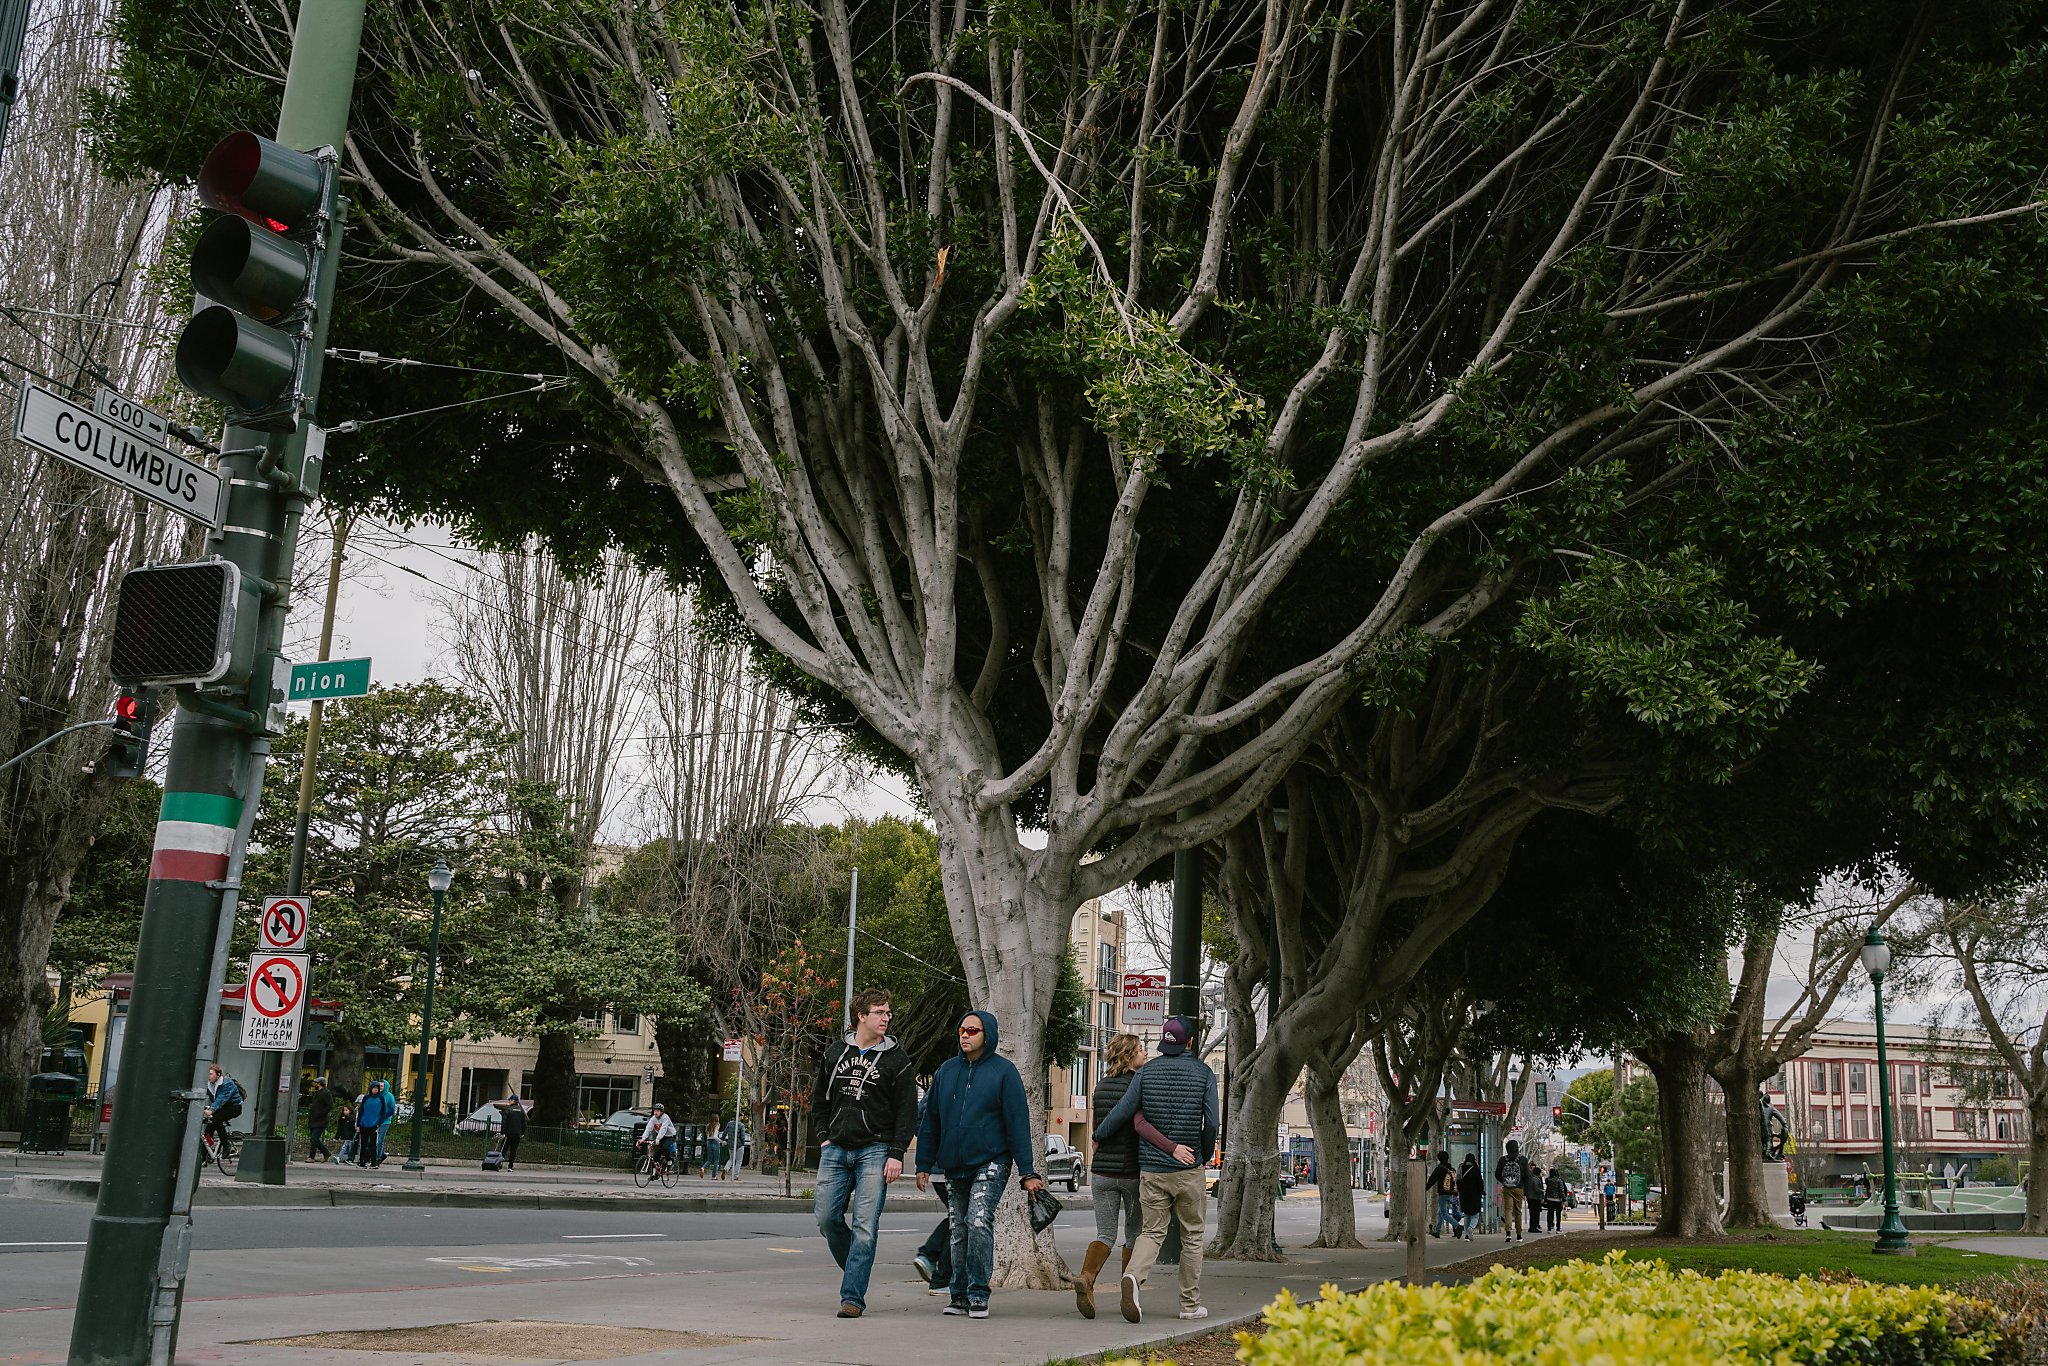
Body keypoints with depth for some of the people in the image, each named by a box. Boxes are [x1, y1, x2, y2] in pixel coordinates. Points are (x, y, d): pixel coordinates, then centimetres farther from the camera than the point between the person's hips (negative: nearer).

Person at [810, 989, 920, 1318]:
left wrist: (896, 1154, -9)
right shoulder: (834, 1053, 10)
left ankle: (853, 1296, -4)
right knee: (826, 1217, 2)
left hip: (874, 1151, -4)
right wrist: (825, 1137, 9)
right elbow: (819, 1099, 20)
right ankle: (855, 1269, 25)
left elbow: (907, 1111, -1)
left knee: (864, 1226, -8)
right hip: (835, 1150, 4)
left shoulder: (897, 1059, 1)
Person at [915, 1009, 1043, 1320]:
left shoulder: (1004, 1071, -4)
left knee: (979, 1222, -18)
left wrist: (1028, 1171, -8)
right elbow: (931, 1120, 14)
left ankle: (978, 1294, -8)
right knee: (959, 1232, 9)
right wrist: (924, 1165, 11)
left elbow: (1018, 1123, -5)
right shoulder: (946, 1070, 9)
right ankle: (960, 1295, 20)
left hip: (991, 1163, -5)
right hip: (954, 1167, 5)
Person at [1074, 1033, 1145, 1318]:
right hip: (1132, 1171, -4)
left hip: (1102, 1171, 4)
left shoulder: (1101, 1087, 8)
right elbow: (1140, 1126, -22)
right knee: (1134, 1234, 12)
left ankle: (1086, 1277, -20)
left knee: (1105, 1233, 5)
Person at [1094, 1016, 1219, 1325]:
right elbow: (1211, 1123, -4)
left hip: (1151, 1169, 1)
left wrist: (1098, 1137, 15)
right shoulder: (1203, 1072, -1)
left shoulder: (1146, 1071, 2)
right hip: (1189, 1170, -1)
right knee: (1192, 1236, 11)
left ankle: (1133, 1276, -20)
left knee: (1153, 1231, 8)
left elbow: (1122, 1112, -1)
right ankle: (1190, 1303, 14)